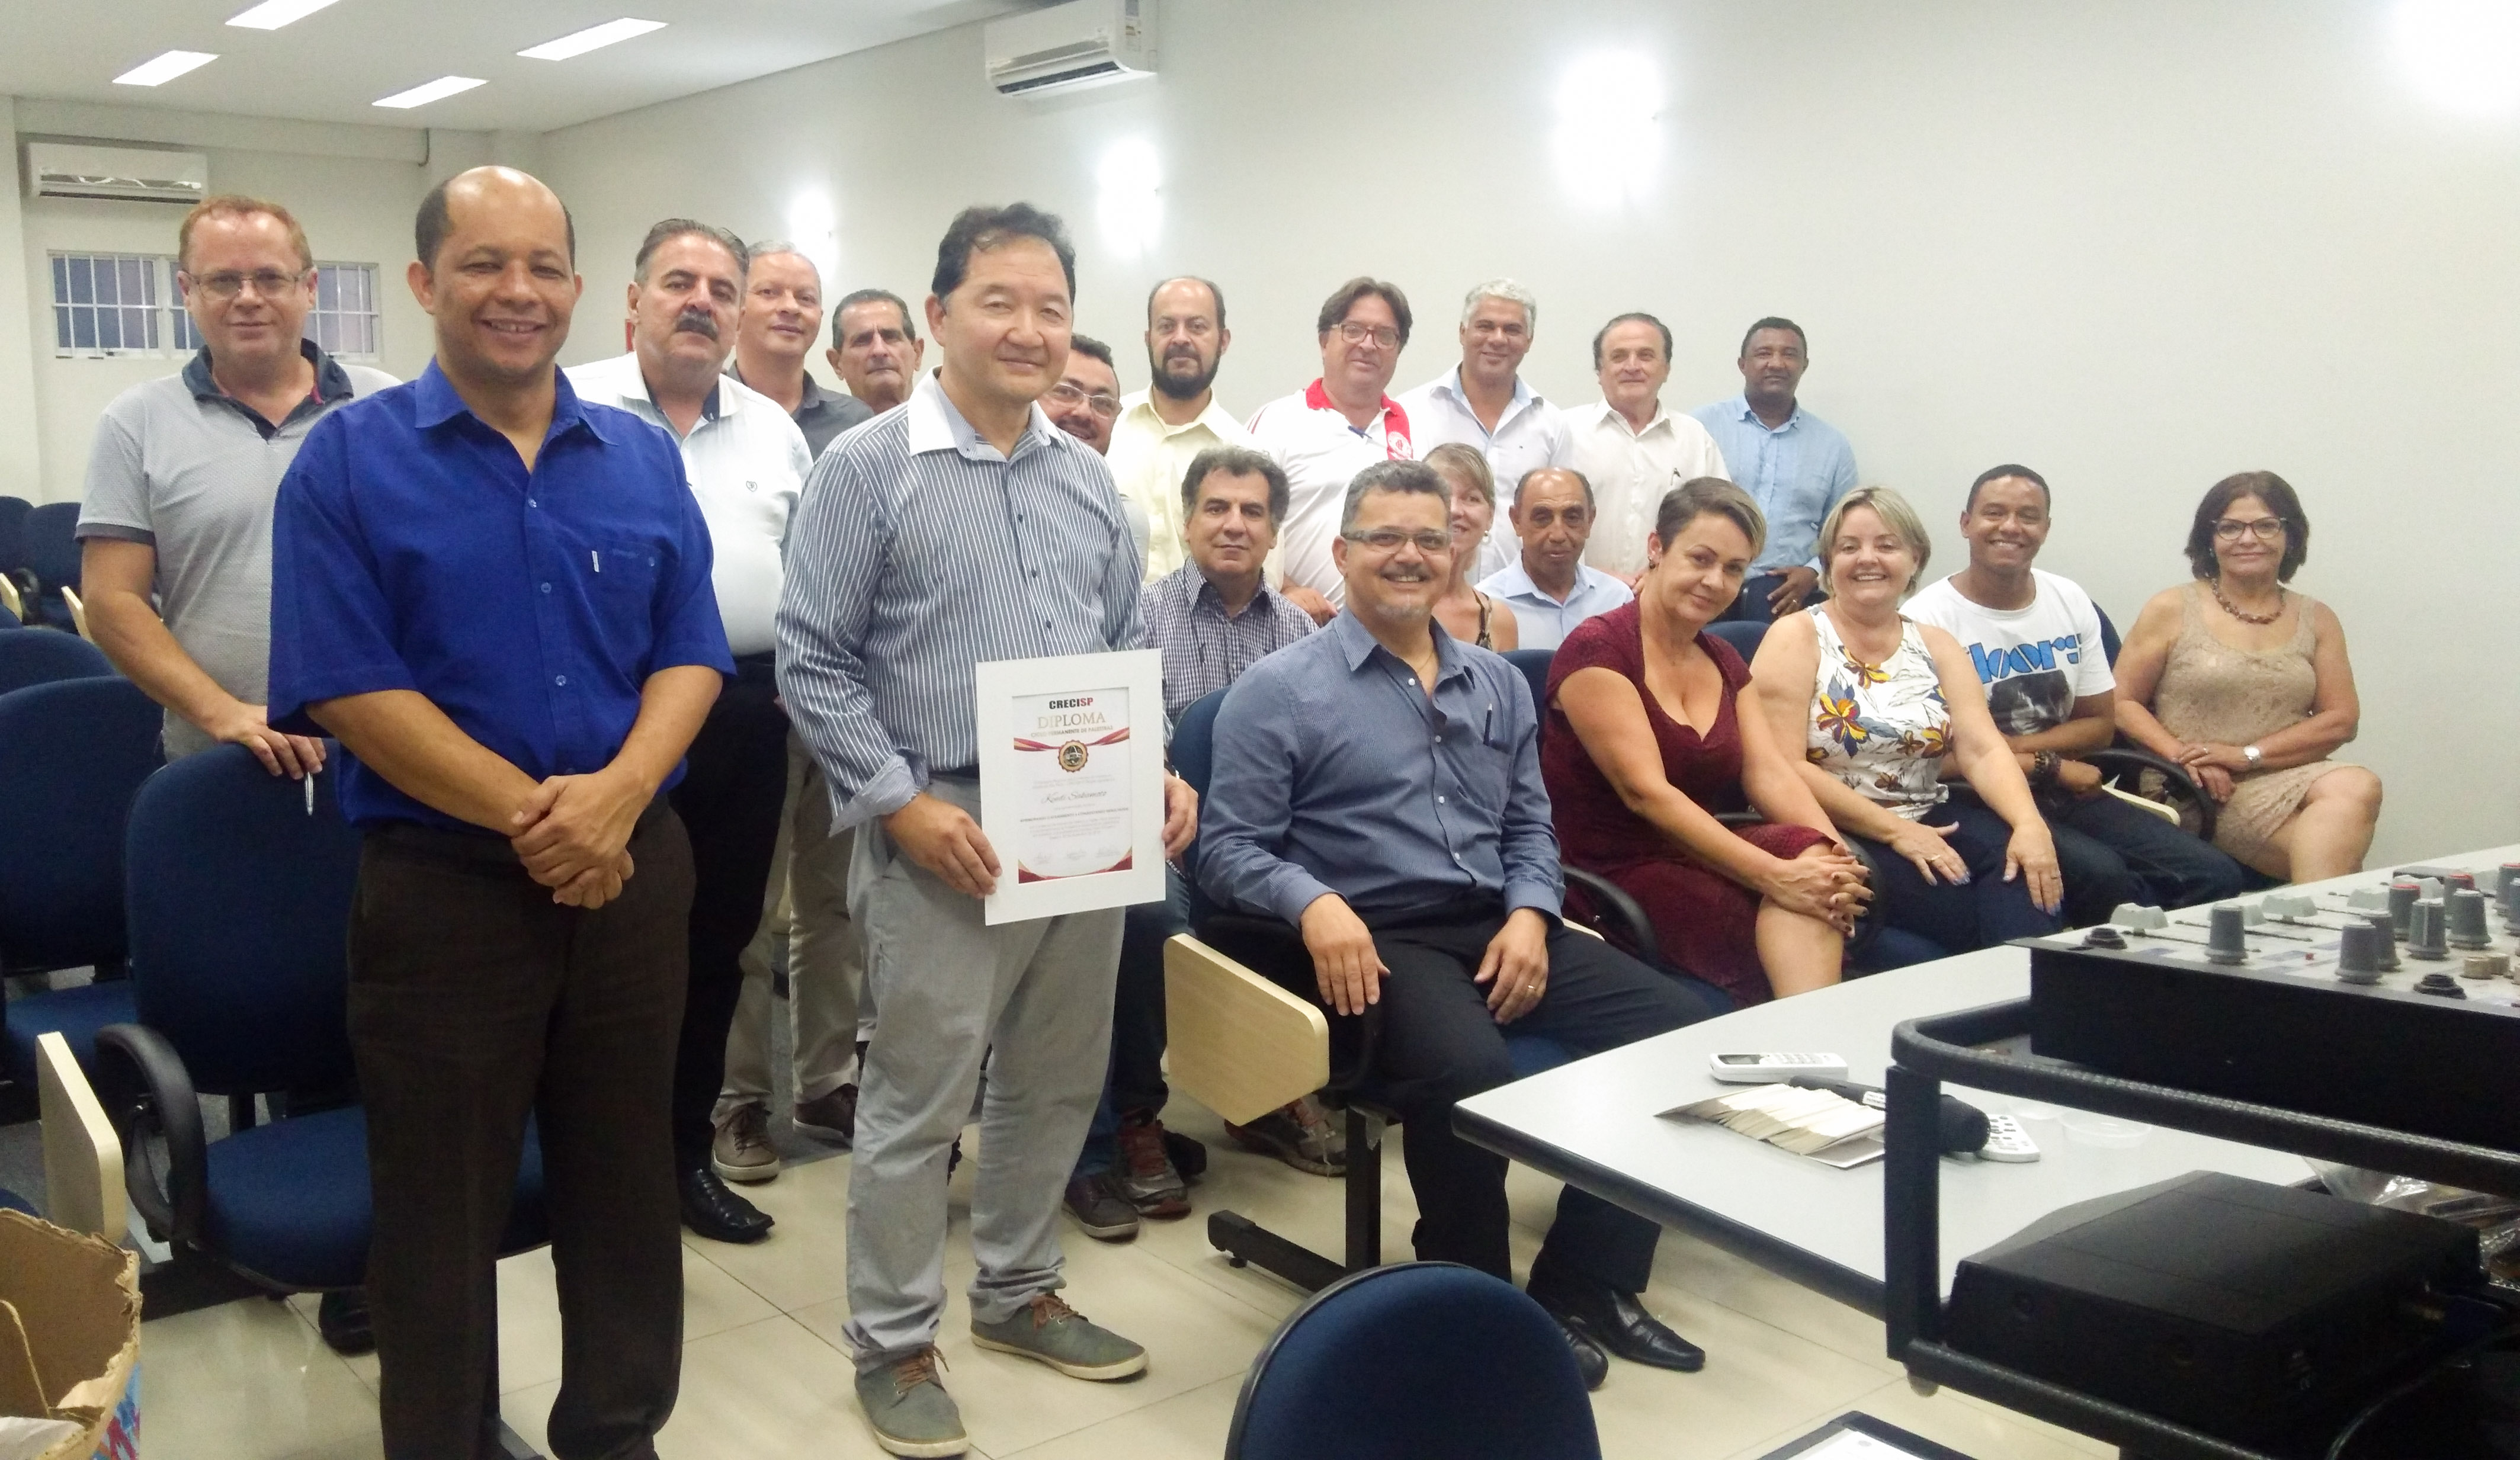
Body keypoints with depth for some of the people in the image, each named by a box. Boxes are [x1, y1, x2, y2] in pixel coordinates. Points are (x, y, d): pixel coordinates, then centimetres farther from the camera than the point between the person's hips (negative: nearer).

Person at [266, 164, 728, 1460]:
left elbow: (692, 652, 4)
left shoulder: (644, 458, 7)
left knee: (626, 1183, 14)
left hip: (636, 869, 3)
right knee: (441, 1207, 9)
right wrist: (532, 814, -17)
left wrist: (616, 794, -15)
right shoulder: (347, 458, -4)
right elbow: (344, 684, -11)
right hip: (442, 882, -3)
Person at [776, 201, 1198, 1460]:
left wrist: (1157, 772, 0)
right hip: (944, 840, -6)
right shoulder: (868, 467, -6)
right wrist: (902, 804, -17)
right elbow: (812, 662, -9)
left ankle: (1017, 1290, 36)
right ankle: (893, 1342, 21)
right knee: (918, 1100, 4)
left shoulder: (1087, 475, 11)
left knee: (1057, 1084, 17)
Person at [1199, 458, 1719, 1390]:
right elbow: (1230, 850, -4)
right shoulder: (1278, 691, 1)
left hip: (1499, 929, 6)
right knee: (1468, 1067, -36)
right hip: (1377, 942, -6)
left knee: (1685, 1026, -13)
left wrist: (1530, 915, 0)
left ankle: (1583, 1287, 2)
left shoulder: (1498, 683, 19)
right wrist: (1316, 904, -23)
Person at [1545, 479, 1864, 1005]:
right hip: (1614, 874, -7)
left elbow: (1771, 773, 2)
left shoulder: (1724, 663, 16)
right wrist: (1773, 874, -26)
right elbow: (1647, 792, -19)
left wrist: (1834, 856, -19)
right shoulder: (1597, 650, -9)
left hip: (1700, 858, 7)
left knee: (1809, 851, -28)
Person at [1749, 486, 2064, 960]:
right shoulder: (1797, 638, -1)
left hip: (1930, 823, 5)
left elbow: (1984, 750, 2)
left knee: (2020, 863, -25)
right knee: (1962, 910, -29)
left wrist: (2029, 824, -18)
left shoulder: (1935, 646, 14)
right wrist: (1894, 830, -16)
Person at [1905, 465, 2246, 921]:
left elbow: (2100, 724, 11)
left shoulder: (2071, 602, 10)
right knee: (2102, 875, -31)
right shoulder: (1927, 618, -9)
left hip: (2067, 792, 6)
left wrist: (2012, 745, -7)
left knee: (2215, 877, -13)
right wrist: (2049, 765, -8)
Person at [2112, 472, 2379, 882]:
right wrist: (2185, 758, -14)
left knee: (2358, 787, -31)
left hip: (2289, 779, 4)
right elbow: (2122, 702, 3)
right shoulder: (2171, 610, 6)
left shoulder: (2316, 620, 15)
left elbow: (2341, 720, 7)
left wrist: (2247, 754, -7)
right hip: (2197, 795, -4)